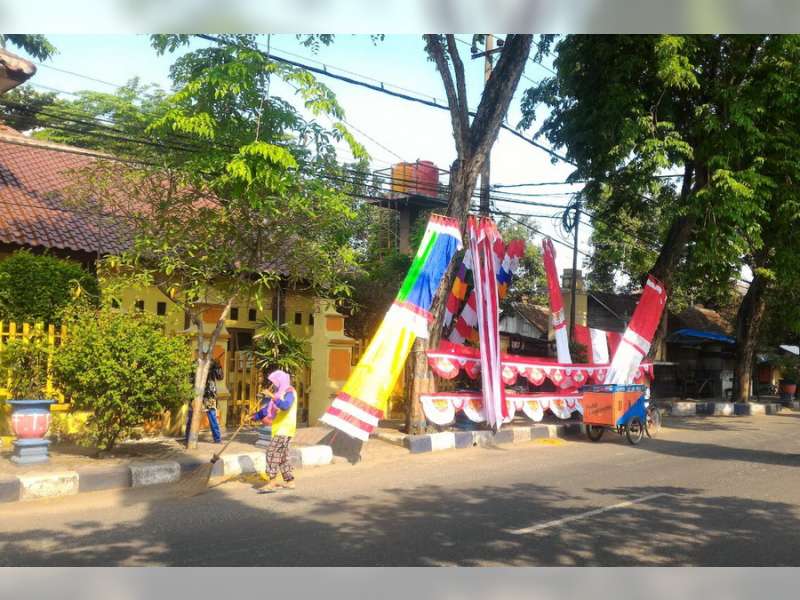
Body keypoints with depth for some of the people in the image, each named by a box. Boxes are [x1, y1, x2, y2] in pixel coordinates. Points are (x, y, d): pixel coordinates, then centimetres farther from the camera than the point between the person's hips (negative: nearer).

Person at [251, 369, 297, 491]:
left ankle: (272, 482, -17)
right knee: (282, 456, 12)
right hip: (279, 429, 10)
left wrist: (273, 397, -38)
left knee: (272, 452, -15)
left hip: (284, 429, -10)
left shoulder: (289, 392, -10)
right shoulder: (279, 393, 19)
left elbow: (285, 405, -30)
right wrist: (254, 416, 18)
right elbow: (268, 409, 23)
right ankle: (290, 481, 18)